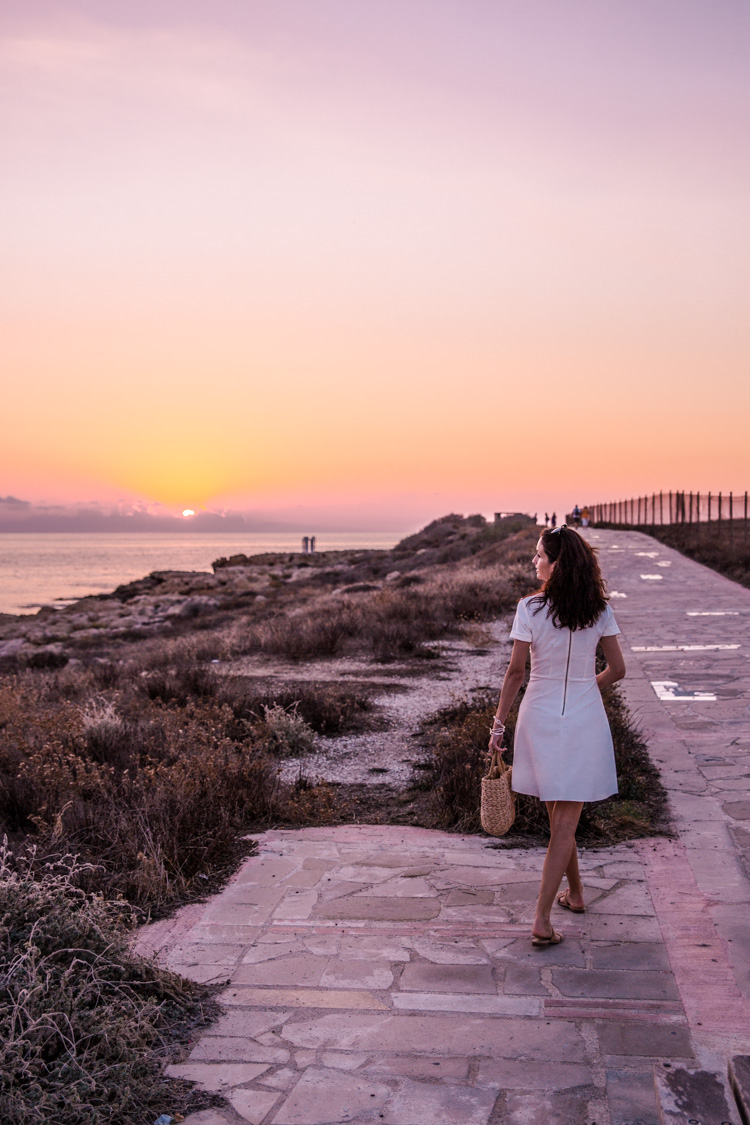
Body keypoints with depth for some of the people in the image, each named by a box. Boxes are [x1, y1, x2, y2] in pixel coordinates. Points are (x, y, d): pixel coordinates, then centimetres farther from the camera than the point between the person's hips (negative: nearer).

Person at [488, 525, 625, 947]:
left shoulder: (530, 608, -13)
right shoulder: (600, 610, -6)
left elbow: (516, 672, -10)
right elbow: (617, 670, 1)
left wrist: (499, 723, 0)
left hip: (540, 717, -1)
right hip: (586, 718, 1)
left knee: (558, 814, 20)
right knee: (566, 820, 5)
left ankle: (575, 893, 37)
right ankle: (542, 919, 1)